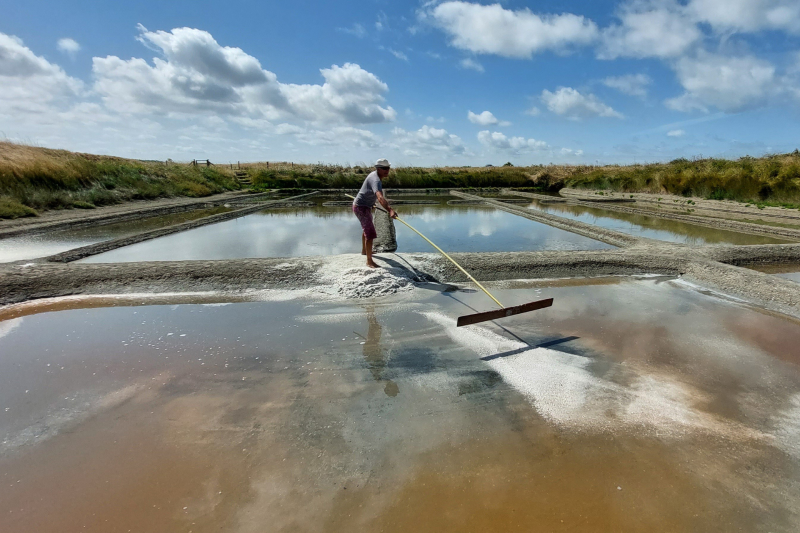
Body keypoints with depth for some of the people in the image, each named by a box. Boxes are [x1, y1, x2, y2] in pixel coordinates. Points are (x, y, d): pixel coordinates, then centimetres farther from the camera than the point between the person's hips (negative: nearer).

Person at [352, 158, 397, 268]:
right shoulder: (376, 180, -28)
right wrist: (390, 210, -60)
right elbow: (380, 197, -47)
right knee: (370, 233, -16)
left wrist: (371, 202, 37)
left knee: (367, 228, 28)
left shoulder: (374, 173, 4)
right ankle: (369, 261, -14)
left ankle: (364, 251, 48)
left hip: (366, 206, 11)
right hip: (361, 207, -11)